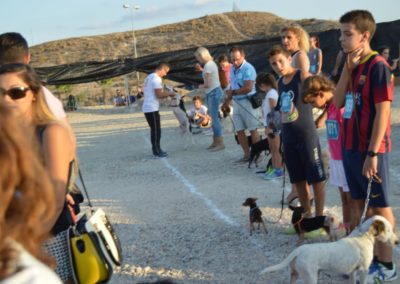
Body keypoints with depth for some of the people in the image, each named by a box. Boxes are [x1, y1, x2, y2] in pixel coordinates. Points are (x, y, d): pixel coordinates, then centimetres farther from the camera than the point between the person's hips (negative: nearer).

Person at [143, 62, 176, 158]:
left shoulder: (149, 77, 18)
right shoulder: (157, 78, -14)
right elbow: (159, 95, -19)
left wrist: (166, 93, 16)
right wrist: (169, 93, -4)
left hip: (147, 108, 10)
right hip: (152, 108, -10)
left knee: (154, 130, 15)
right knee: (156, 130, -4)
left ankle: (156, 150, 20)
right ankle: (157, 151, -1)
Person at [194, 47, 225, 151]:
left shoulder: (208, 66, -16)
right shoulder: (211, 63, 13)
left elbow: (207, 84, -17)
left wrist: (201, 86, 1)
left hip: (213, 92, -10)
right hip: (211, 93, 10)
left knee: (214, 117, -7)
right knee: (213, 117, 13)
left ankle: (220, 143, -4)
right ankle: (215, 141, 20)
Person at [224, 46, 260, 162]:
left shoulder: (248, 69, -15)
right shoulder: (233, 68, 12)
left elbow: (248, 88, -22)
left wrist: (233, 93, -13)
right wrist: (228, 98, 16)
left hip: (247, 102, -8)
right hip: (236, 103, 8)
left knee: (253, 130, -1)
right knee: (239, 130, 9)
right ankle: (247, 154, 18)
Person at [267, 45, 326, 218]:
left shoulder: (302, 77, -11)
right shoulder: (280, 83, 10)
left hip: (307, 135, -7)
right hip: (288, 137, 7)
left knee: (316, 179, 2)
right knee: (298, 180, 14)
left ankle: (319, 218, 10)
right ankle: (307, 216, 26)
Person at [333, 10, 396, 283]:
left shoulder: (378, 66, -14)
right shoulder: (354, 66, 10)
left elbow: (383, 112, -17)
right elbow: (338, 102, 6)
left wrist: (372, 153, -20)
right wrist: (348, 68, -3)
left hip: (370, 150, -8)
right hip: (351, 147, 8)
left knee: (380, 206, 3)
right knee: (360, 203, 14)